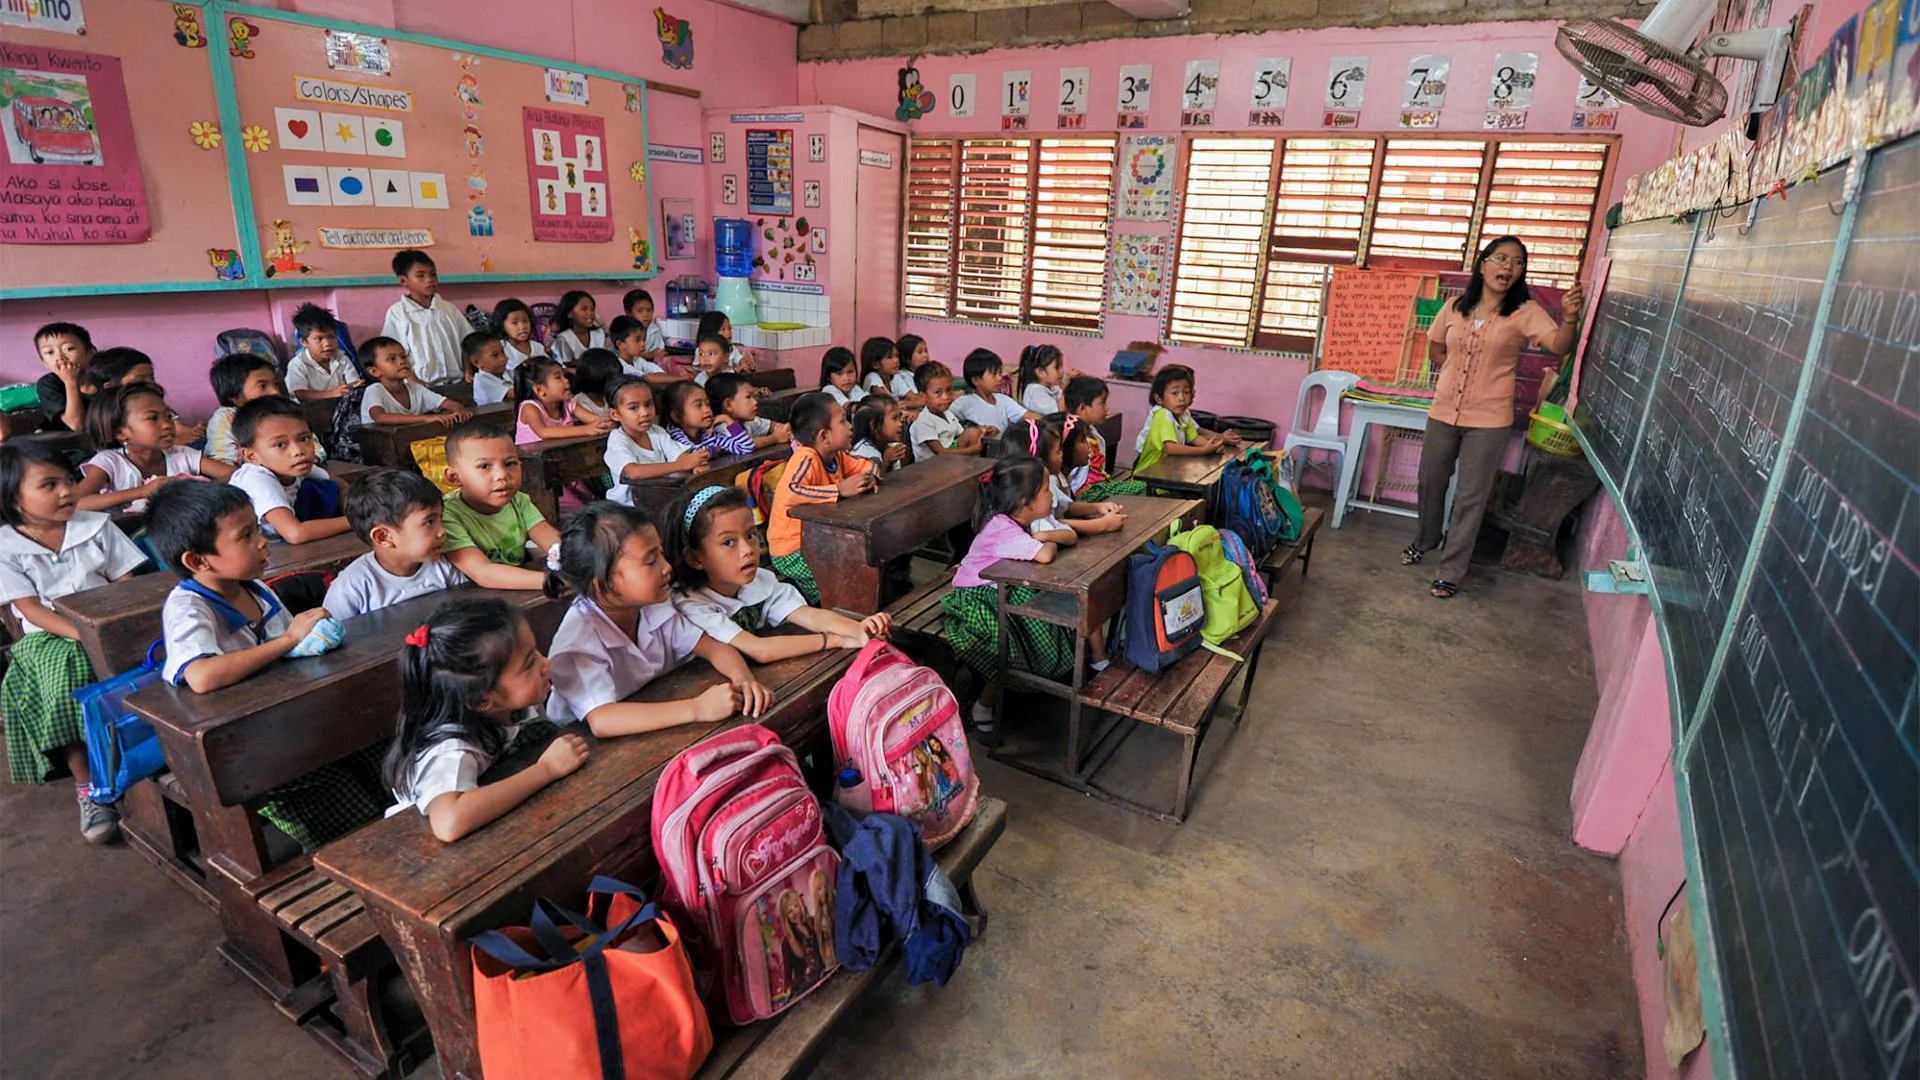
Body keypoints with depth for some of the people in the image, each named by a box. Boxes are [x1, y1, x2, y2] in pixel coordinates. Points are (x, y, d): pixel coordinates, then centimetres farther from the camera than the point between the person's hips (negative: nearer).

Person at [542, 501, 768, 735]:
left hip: (656, 729, 6)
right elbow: (601, 721, -34)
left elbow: (715, 648, -1)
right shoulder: (579, 637, -22)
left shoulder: (654, 608, -5)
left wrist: (743, 678, -22)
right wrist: (698, 709, -38)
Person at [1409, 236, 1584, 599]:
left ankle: (1450, 571, 12)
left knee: (1471, 498, 2)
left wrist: (1570, 318, -43)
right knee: (1430, 483, 17)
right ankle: (1426, 541, 43)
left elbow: (1559, 345, -23)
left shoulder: (1525, 312, -7)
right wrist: (1460, 373, 5)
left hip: (1488, 419, -3)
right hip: (1444, 412, 4)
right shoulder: (1455, 307, 2)